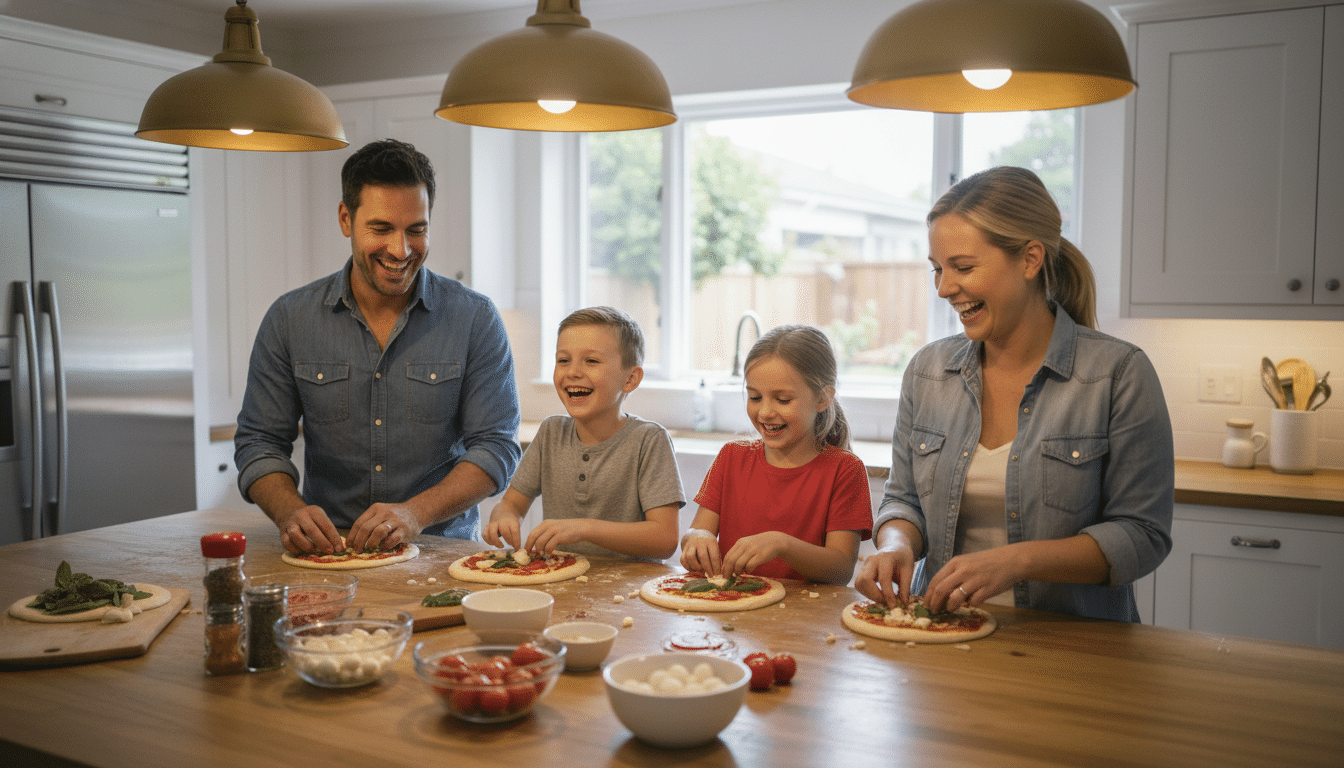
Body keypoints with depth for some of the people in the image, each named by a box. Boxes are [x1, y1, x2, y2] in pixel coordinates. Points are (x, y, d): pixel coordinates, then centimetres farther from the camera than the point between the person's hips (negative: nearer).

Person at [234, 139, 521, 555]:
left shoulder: (476, 319, -1)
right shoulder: (289, 319, 4)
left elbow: (495, 446, -4)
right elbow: (259, 443, 7)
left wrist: (415, 513, -19)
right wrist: (290, 512, -14)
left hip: (442, 547, -2)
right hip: (328, 550, 2)